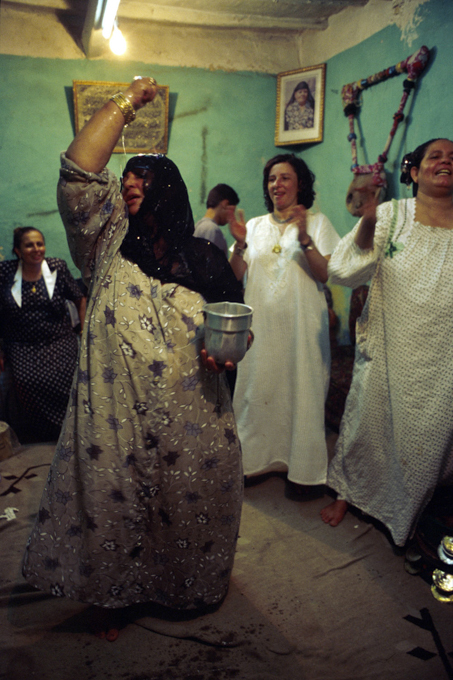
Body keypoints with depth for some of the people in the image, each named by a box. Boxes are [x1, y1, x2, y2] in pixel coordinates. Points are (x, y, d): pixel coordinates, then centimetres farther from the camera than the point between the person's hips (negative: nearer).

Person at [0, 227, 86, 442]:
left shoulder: (58, 267, 4)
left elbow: (80, 300, 14)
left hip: (59, 341, 0)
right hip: (21, 346, 0)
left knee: (62, 377, -27)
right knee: (26, 381, -26)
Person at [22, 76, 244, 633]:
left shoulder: (202, 257, 5)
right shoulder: (109, 240, 0)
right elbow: (79, 170, -15)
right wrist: (127, 101, -8)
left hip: (192, 420, 1)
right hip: (116, 419, -1)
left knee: (193, 506, 16)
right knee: (114, 509, 14)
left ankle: (195, 586, 46)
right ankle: (114, 592, 43)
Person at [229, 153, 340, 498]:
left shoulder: (318, 222, 5)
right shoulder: (255, 225, 14)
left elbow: (325, 274, -6)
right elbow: (234, 276, 7)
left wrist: (304, 238, -17)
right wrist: (239, 244, -9)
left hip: (301, 325, -3)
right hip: (260, 324, 3)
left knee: (300, 392, 0)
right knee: (257, 391, 5)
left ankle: (299, 469, 14)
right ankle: (253, 460, 21)